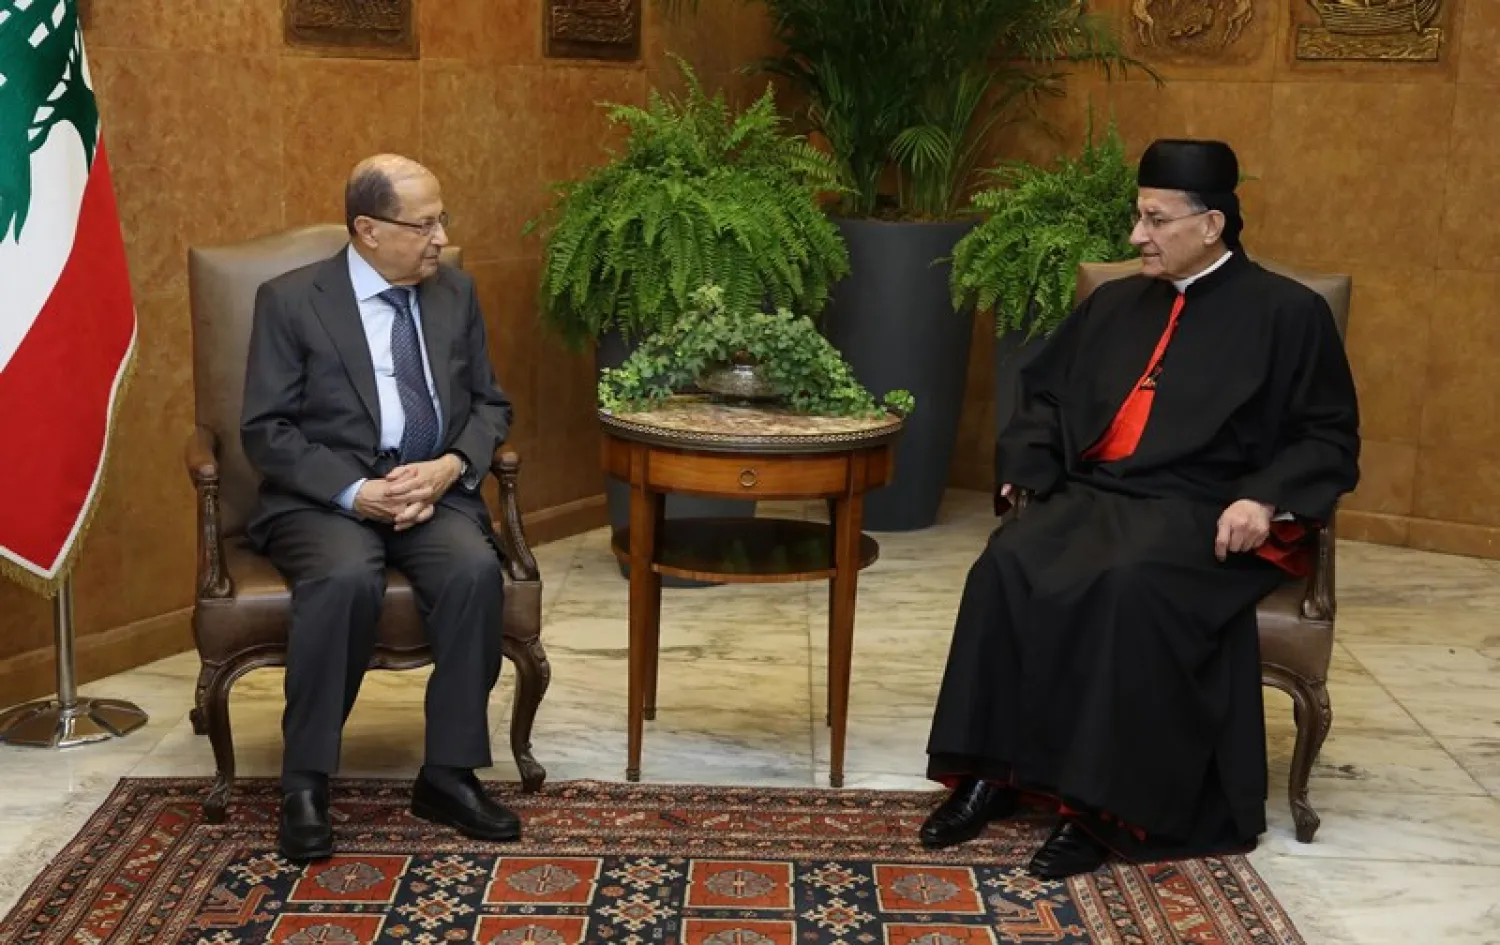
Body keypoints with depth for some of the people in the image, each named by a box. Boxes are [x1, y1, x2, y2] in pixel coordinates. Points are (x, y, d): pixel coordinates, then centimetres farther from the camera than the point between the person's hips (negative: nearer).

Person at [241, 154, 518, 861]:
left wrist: (451, 466, -8)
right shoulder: (290, 300, -3)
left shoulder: (456, 293, 10)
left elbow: (490, 405, 13)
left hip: (434, 488, 3)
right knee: (347, 578, -35)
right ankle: (305, 784, -21)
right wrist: (356, 491, -19)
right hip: (324, 497, -3)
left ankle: (448, 775, -17)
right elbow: (265, 431, -6)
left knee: (475, 569, -29)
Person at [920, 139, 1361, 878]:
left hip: (1201, 510, -5)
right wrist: (1029, 462, 8)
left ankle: (1103, 803, -28)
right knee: (1007, 565, -26)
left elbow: (1329, 437, 3)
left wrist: (1266, 499, -15)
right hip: (1096, 492, 5)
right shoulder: (1115, 304, 19)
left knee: (1130, 584, -37)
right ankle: (992, 770, -21)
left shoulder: (1287, 313, 4)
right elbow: (1046, 392, 27)